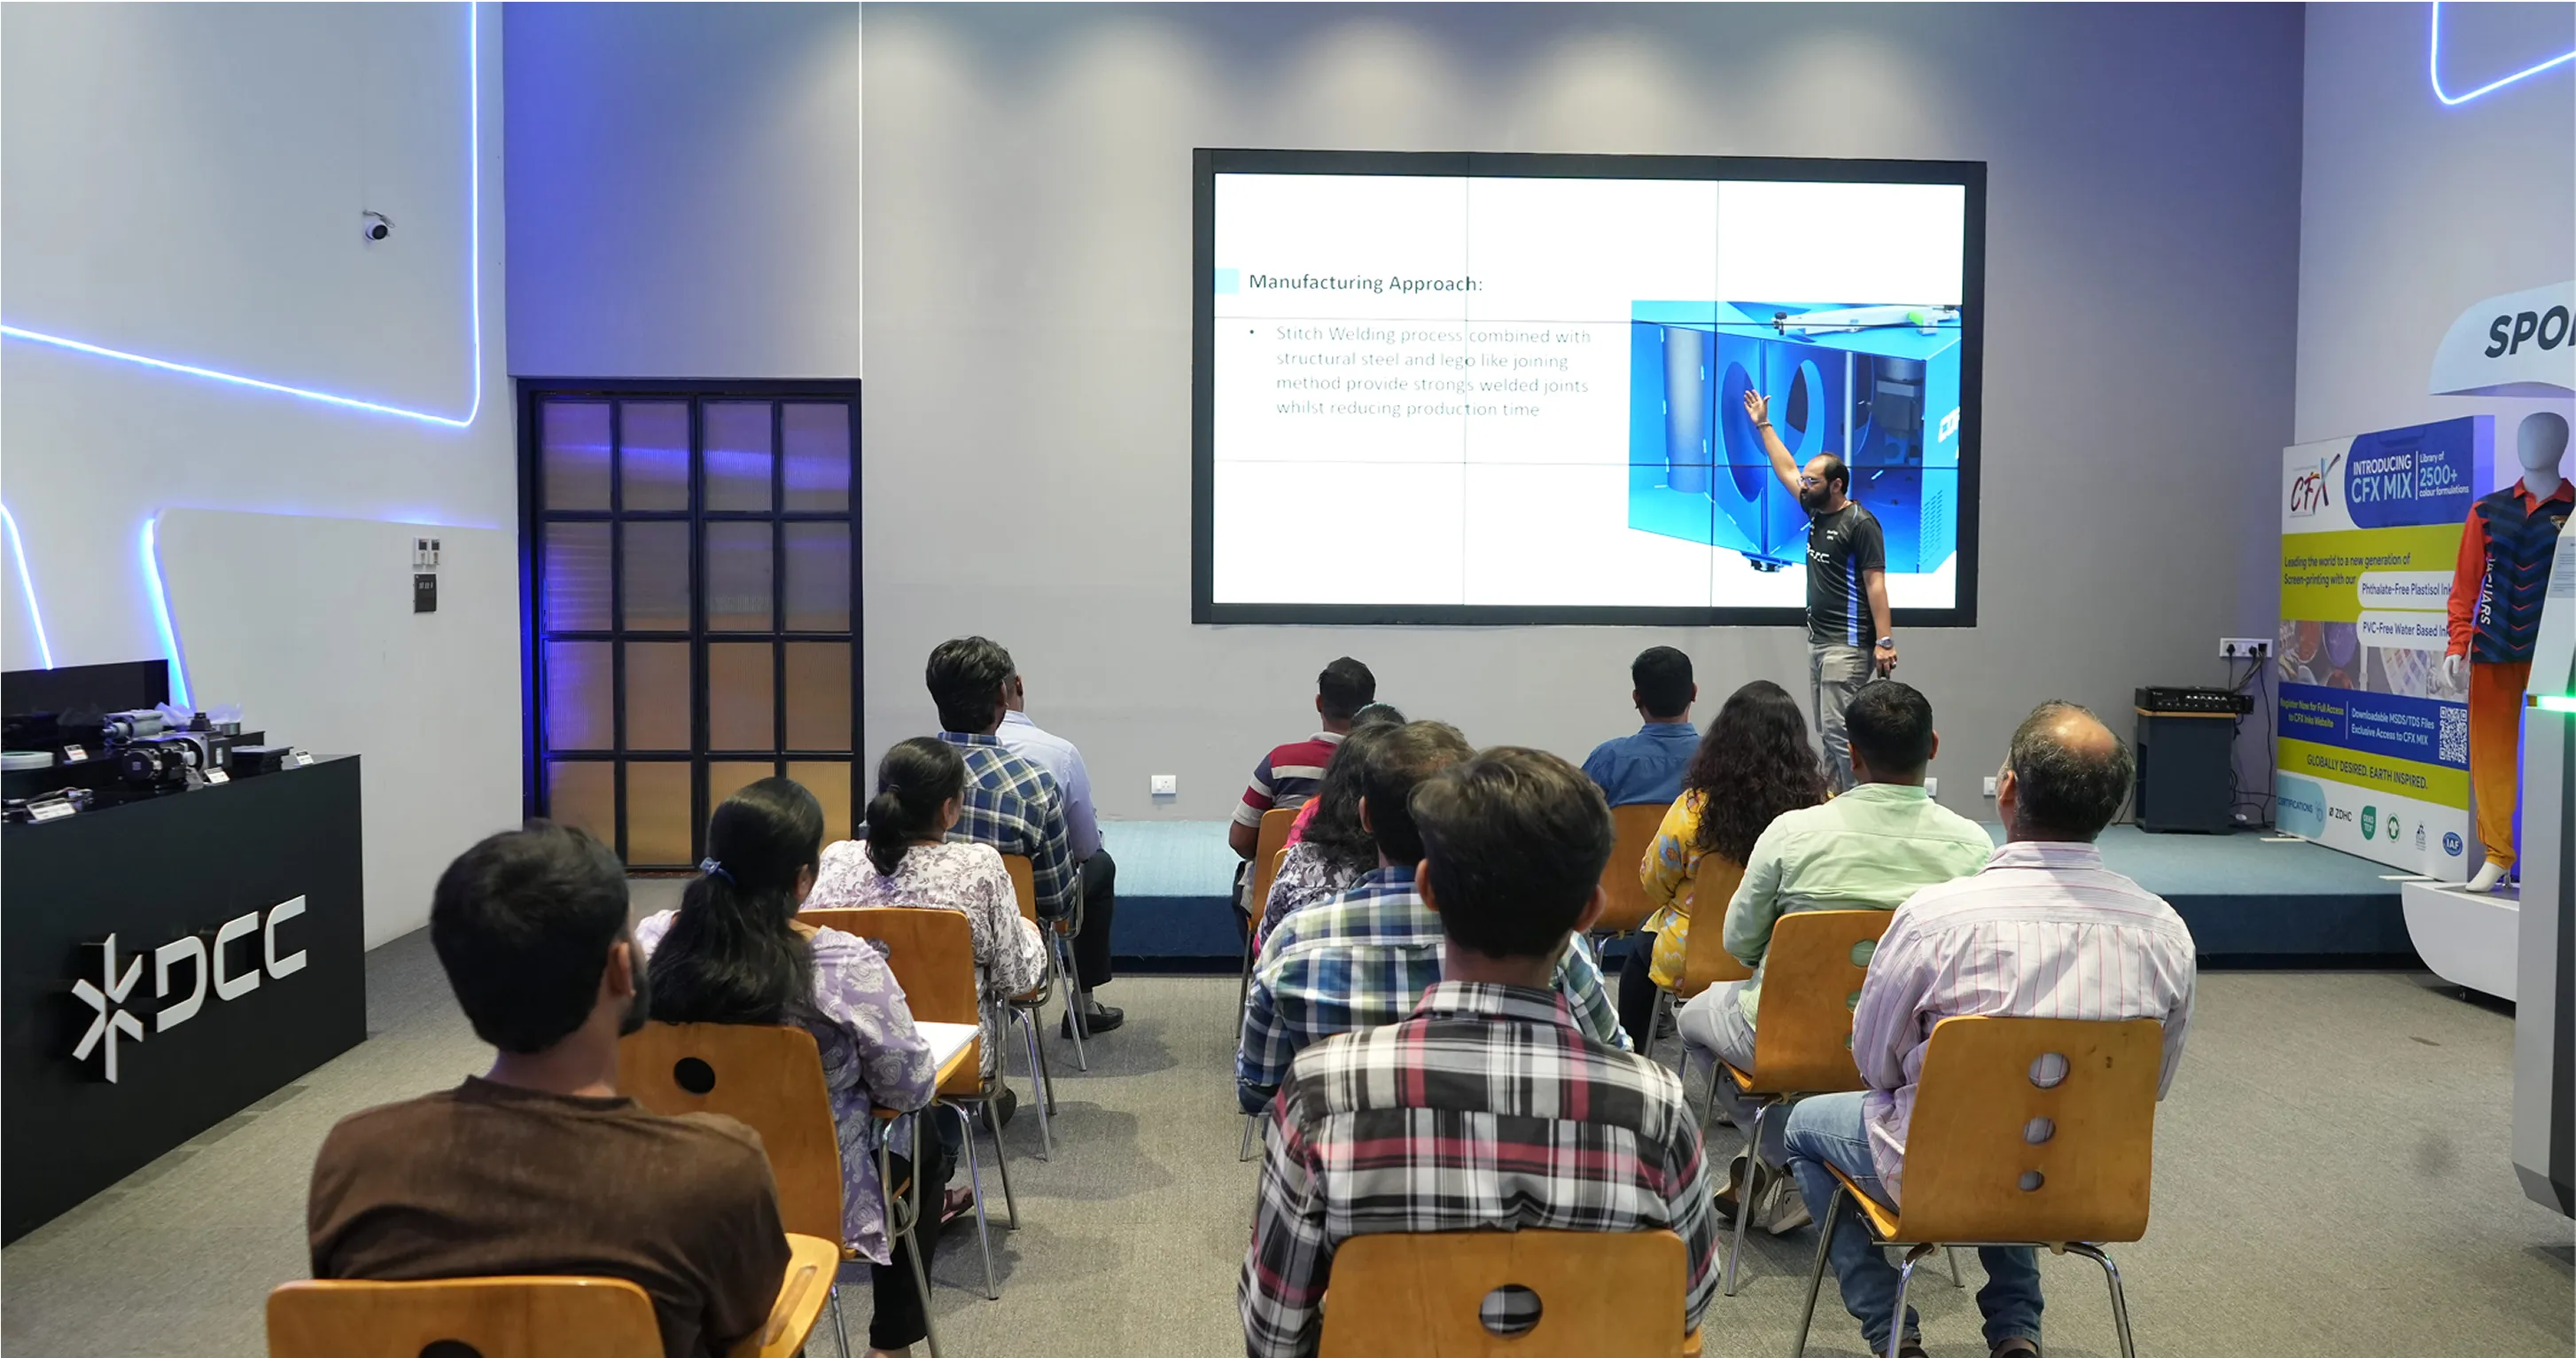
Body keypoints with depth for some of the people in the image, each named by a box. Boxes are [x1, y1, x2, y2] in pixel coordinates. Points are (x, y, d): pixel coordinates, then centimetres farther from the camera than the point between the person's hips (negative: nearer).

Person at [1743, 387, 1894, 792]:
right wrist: (1763, 425, 25)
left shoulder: (1860, 523, -12)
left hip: (1848, 644, -9)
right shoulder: (1816, 513, 12)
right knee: (1827, 732, 9)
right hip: (1819, 640, 9)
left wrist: (1885, 641, -20)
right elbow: (1786, 470, 23)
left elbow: (1876, 583, -16)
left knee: (1838, 730, -13)